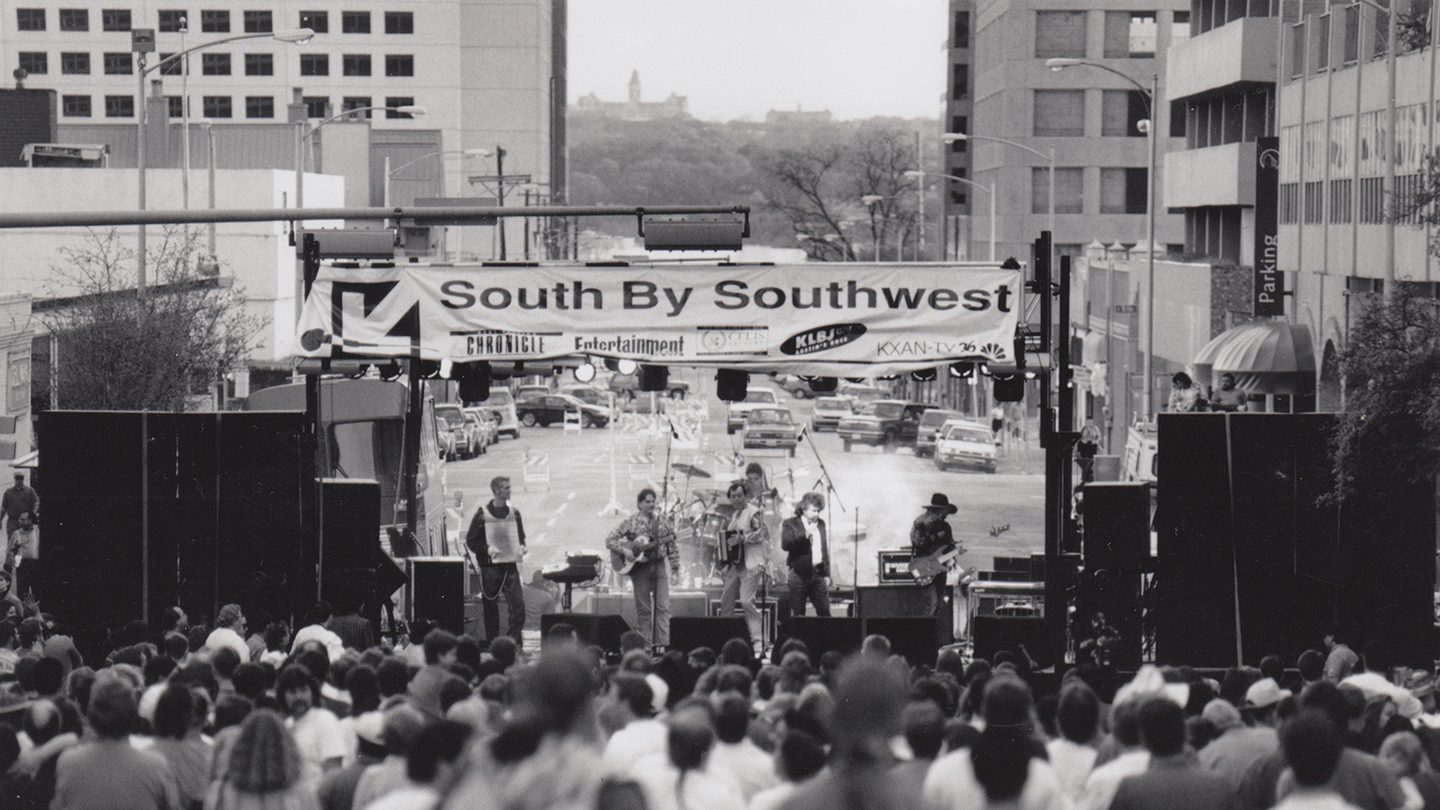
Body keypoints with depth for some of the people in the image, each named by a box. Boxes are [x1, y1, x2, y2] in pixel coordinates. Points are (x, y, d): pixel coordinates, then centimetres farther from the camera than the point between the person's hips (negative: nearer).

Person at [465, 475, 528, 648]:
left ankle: (513, 644, -1)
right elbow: (471, 540, 0)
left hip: (510, 565, 3)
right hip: (490, 566, -3)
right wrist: (486, 549, -15)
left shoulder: (514, 513, 9)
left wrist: (521, 547, 1)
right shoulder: (483, 514, -4)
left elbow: (521, 536, 21)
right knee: (490, 608, 3)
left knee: (518, 606, -7)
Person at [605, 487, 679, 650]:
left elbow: (671, 545, 11)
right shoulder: (631, 522, -1)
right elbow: (610, 540, -1)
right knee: (643, 608, 2)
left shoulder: (661, 522, 9)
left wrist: (675, 566, 3)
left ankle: (662, 643, -6)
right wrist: (624, 551, -15)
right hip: (640, 567, -2)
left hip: (659, 565, 3)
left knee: (663, 606, -5)